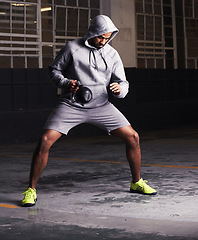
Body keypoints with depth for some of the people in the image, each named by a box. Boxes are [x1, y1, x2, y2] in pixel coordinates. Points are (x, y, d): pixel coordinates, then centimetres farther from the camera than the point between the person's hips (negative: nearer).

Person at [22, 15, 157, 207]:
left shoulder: (112, 54, 4)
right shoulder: (72, 48, -3)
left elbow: (123, 83, 5)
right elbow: (54, 70, 6)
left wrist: (119, 89, -19)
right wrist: (65, 83, -15)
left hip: (101, 105, 3)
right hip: (71, 105, -2)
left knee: (132, 137, -5)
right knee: (45, 141, -18)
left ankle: (137, 183, 16)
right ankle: (31, 190, -2)